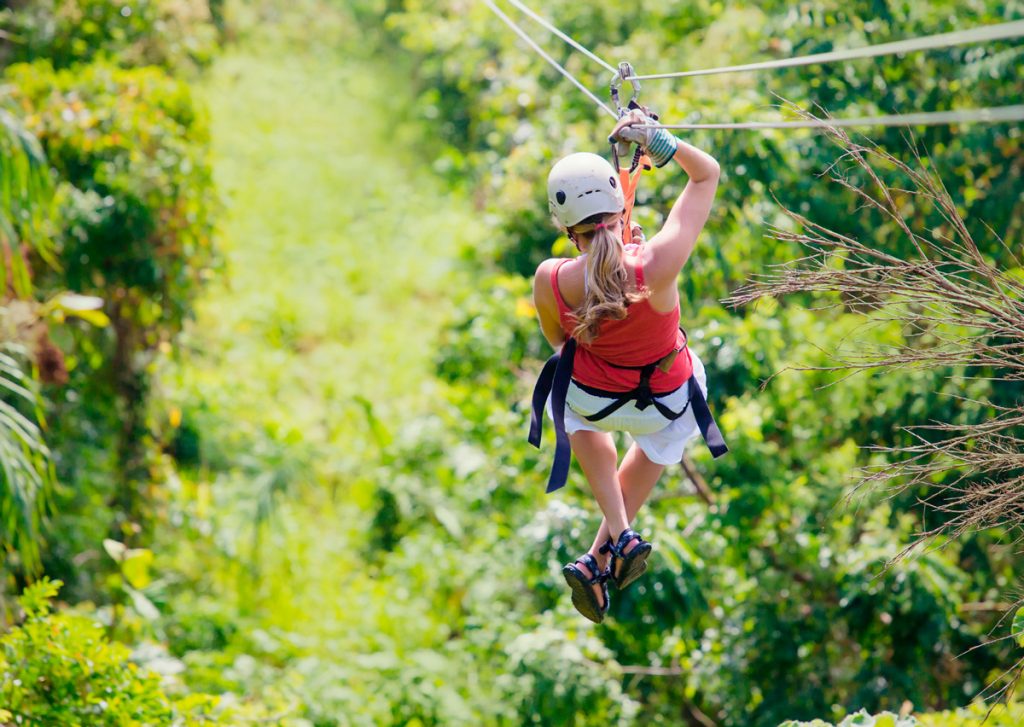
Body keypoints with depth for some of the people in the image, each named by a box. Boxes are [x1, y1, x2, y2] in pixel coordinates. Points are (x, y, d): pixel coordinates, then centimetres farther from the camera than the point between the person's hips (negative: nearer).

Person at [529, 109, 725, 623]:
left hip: (592, 399, 0)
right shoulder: (657, 265, -37)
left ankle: (619, 533, 28)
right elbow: (707, 174, -22)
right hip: (669, 401, 0)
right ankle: (601, 557, 39)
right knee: (659, 442, 39)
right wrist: (657, 140, -29)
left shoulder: (550, 281, -31)